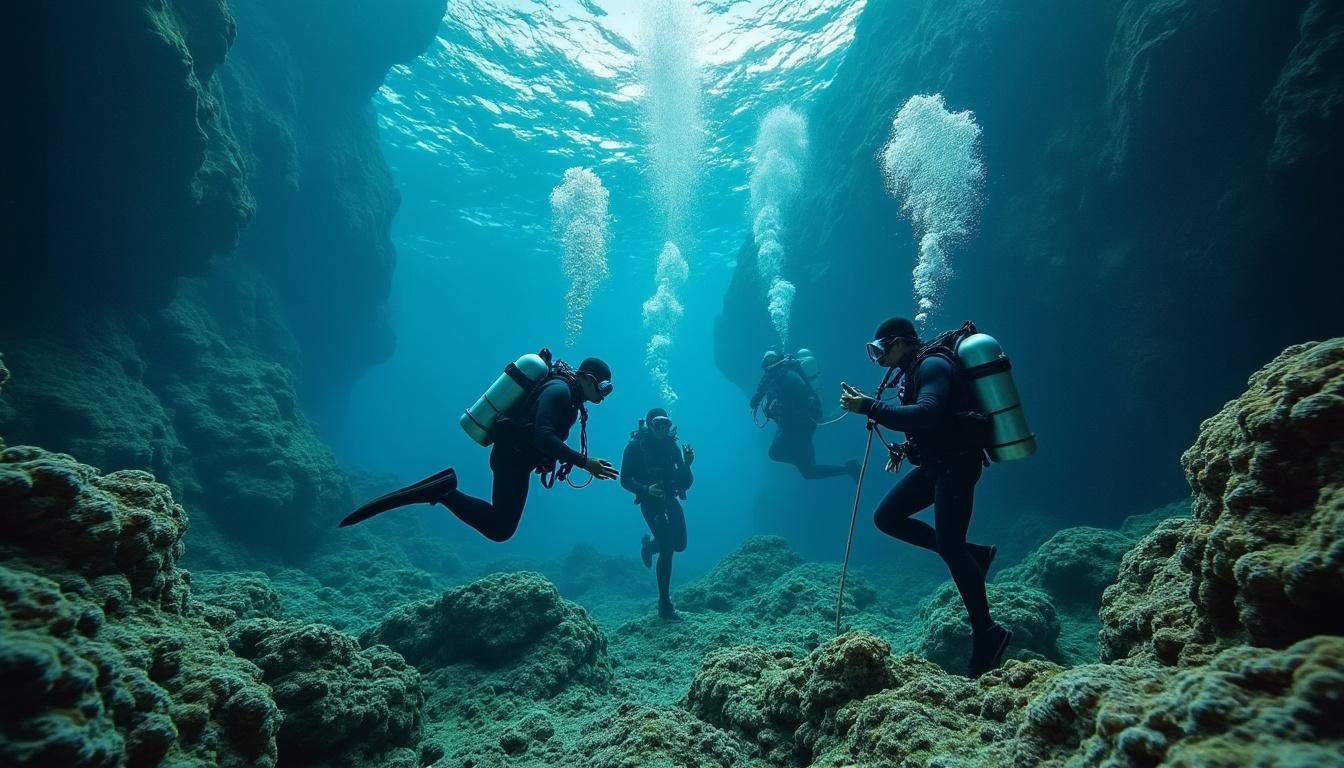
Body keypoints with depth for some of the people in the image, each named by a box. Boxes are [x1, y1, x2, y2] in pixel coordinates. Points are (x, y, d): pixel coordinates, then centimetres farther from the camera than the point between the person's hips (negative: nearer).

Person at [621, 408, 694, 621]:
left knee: (679, 545, 7)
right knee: (667, 548, -13)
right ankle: (664, 604, -3)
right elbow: (625, 480, -13)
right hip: (650, 502, -5)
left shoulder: (672, 446, 0)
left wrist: (687, 465, -20)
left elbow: (685, 483, 0)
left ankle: (649, 545, 39)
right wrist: (645, 489, -29)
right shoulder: (636, 446, -12)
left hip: (671, 500, 5)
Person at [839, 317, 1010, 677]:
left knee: (948, 546, -11)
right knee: (886, 518, 6)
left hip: (956, 464, -10)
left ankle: (986, 633, 3)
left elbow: (927, 413, -35)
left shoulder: (932, 365, -18)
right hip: (935, 463, 10)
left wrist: (869, 408, -37)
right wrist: (904, 450, 14)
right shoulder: (913, 368, 13)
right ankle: (973, 554, 14)